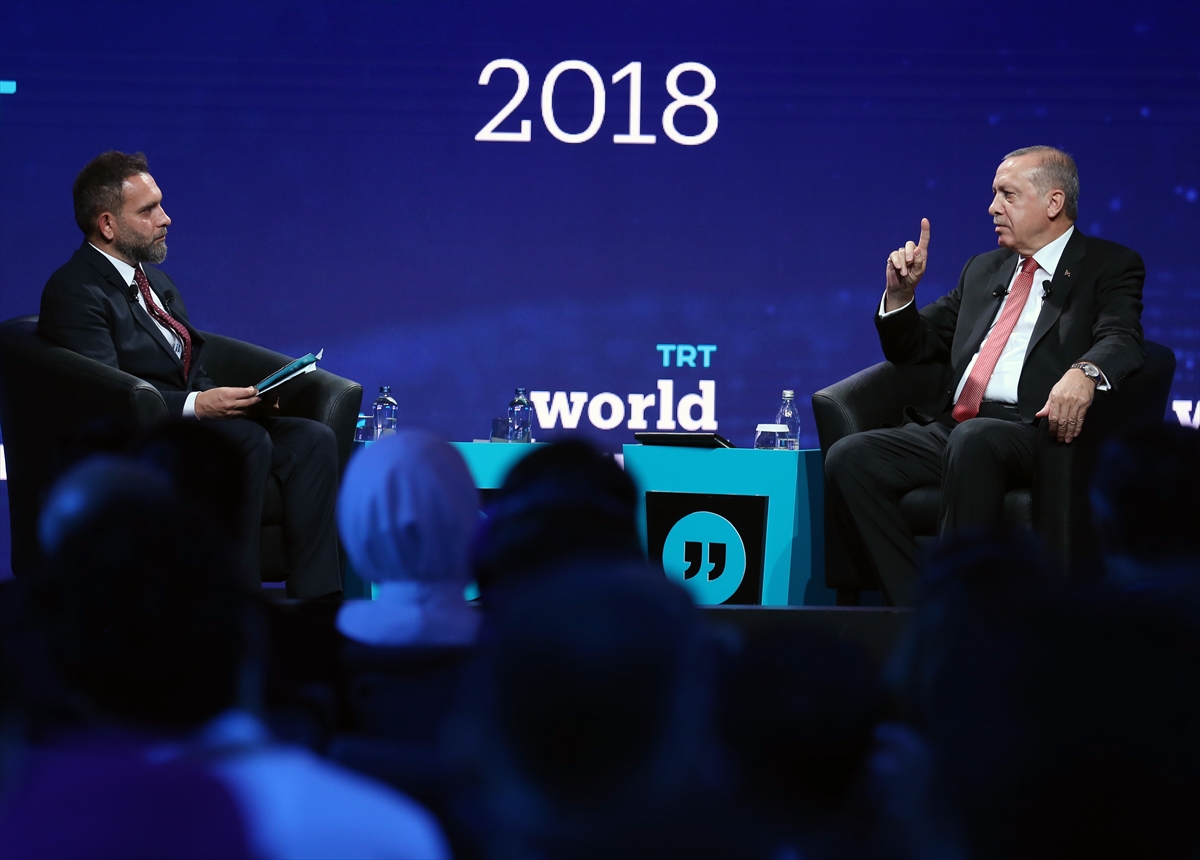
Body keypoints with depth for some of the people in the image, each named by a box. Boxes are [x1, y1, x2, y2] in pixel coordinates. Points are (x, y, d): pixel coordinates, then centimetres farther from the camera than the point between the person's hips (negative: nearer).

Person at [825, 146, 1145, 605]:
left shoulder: (1110, 266, 10)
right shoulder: (983, 269, 28)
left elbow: (1121, 338, -10)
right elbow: (914, 347, 31)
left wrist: (1084, 374, -34)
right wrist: (900, 292, 10)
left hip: (1031, 431, -6)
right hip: (949, 427, 6)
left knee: (973, 440, -40)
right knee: (848, 458, -20)